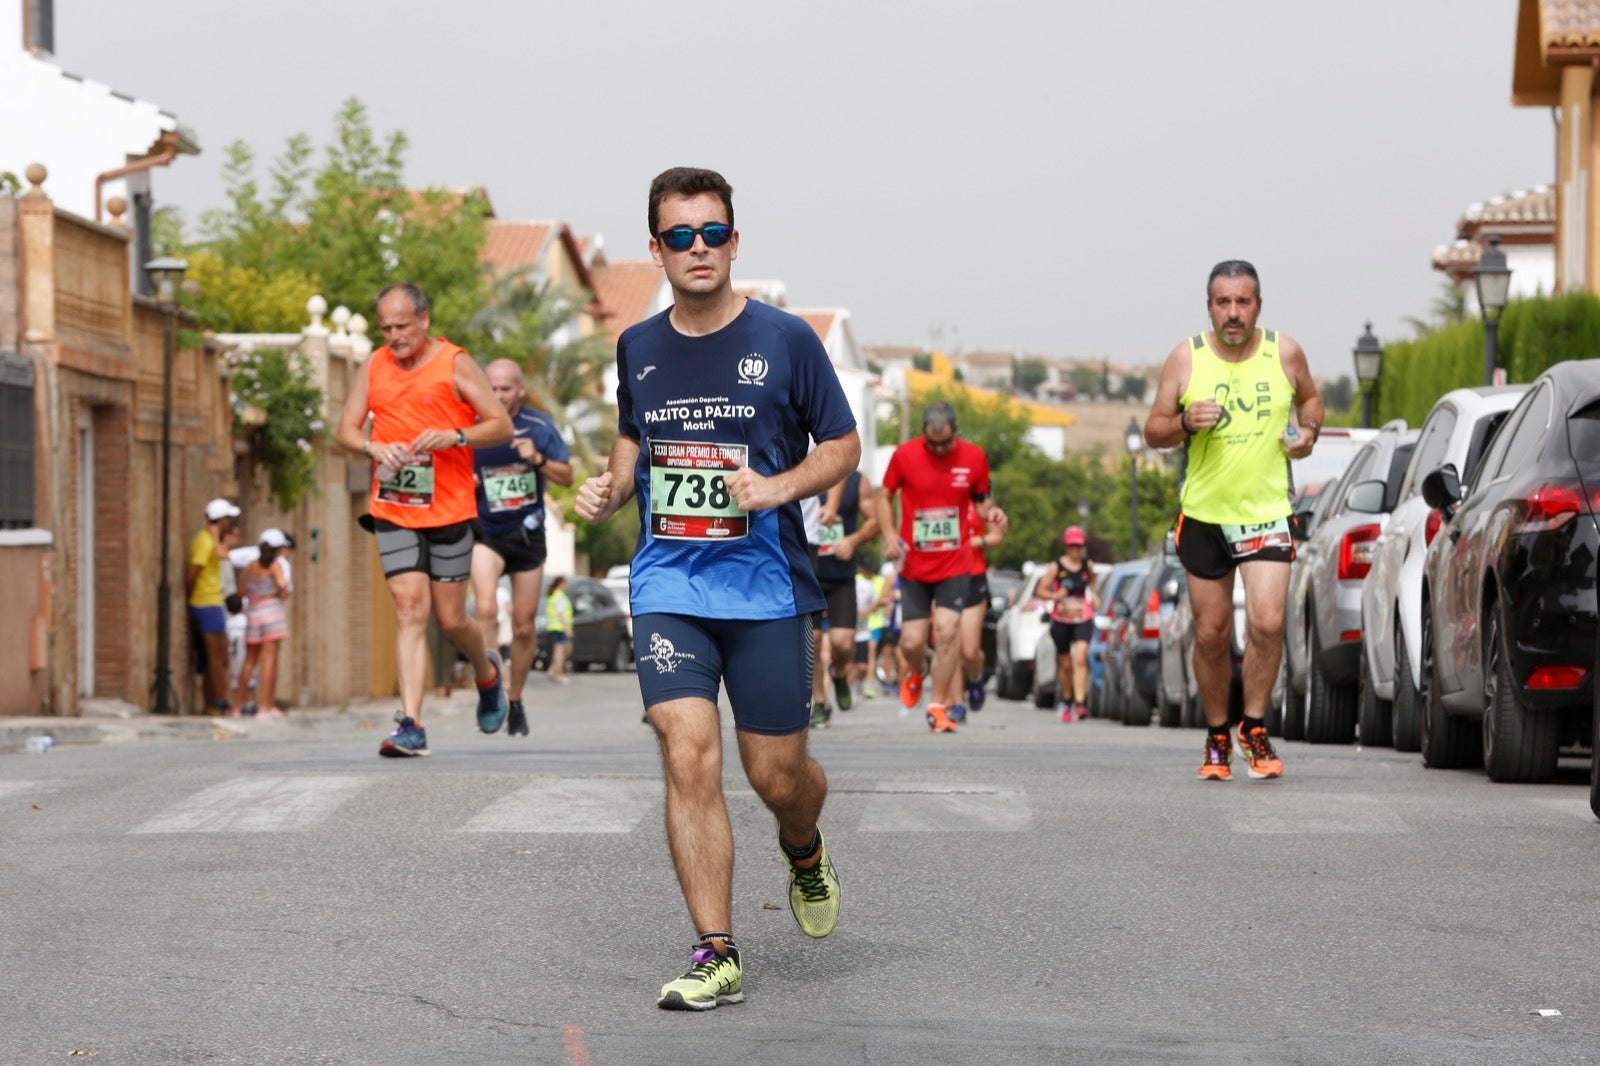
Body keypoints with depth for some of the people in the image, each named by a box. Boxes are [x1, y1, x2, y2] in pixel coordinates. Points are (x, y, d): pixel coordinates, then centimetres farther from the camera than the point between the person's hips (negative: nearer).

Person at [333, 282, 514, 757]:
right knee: (409, 609, -9)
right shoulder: (373, 368, 8)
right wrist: (375, 447, -12)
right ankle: (411, 726, -13)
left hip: (449, 509, -2)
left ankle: (488, 672, 37)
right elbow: (345, 430, 9)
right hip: (392, 510, 2)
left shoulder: (454, 364, -3)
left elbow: (502, 426, -4)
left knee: (450, 618, 3)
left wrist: (454, 437, -21)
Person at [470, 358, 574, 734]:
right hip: (485, 533, -2)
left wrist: (537, 459, -19)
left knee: (524, 627, 7)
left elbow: (567, 476, 0)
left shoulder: (538, 426, -3)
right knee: (487, 610, -26)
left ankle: (515, 700, 24)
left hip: (527, 533, 2)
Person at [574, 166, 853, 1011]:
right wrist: (610, 488, 3)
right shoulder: (638, 348, 7)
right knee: (687, 755, -13)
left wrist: (778, 487, -14)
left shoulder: (785, 340, -4)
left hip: (766, 584, -2)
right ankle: (716, 957, -9)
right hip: (668, 584, 2)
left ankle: (804, 852, 41)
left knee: (777, 774, 4)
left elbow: (844, 444, 3)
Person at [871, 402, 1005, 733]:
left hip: (955, 565, 0)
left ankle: (938, 707, -2)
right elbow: (884, 497, 6)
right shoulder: (904, 455, -5)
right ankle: (916, 672, 37)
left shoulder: (974, 457, -1)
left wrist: (991, 512, -12)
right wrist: (889, 535, -10)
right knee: (912, 641, -1)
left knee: (947, 629, -15)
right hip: (914, 566, 0)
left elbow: (981, 499, 12)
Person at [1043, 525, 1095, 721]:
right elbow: (1042, 590, 2)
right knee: (1065, 664, 10)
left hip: (1083, 620, 0)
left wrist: (1094, 597, 11)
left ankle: (1080, 702, -27)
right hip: (1061, 620, 0)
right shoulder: (1057, 567, 0)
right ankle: (1066, 700, 32)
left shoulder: (1088, 567, 6)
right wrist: (1055, 596, -16)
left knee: (1080, 658, -20)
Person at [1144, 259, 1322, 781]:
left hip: (1268, 511, -1)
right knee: (1211, 632, 6)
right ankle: (1217, 735, 23)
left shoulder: (1284, 353, -1)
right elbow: (1152, 431, 2)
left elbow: (1310, 397, 20)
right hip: (1205, 512, 1)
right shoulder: (1186, 358, -3)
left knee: (1267, 621, -15)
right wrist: (1185, 424, -19)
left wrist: (1308, 430, -1)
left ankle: (1254, 726, 4)